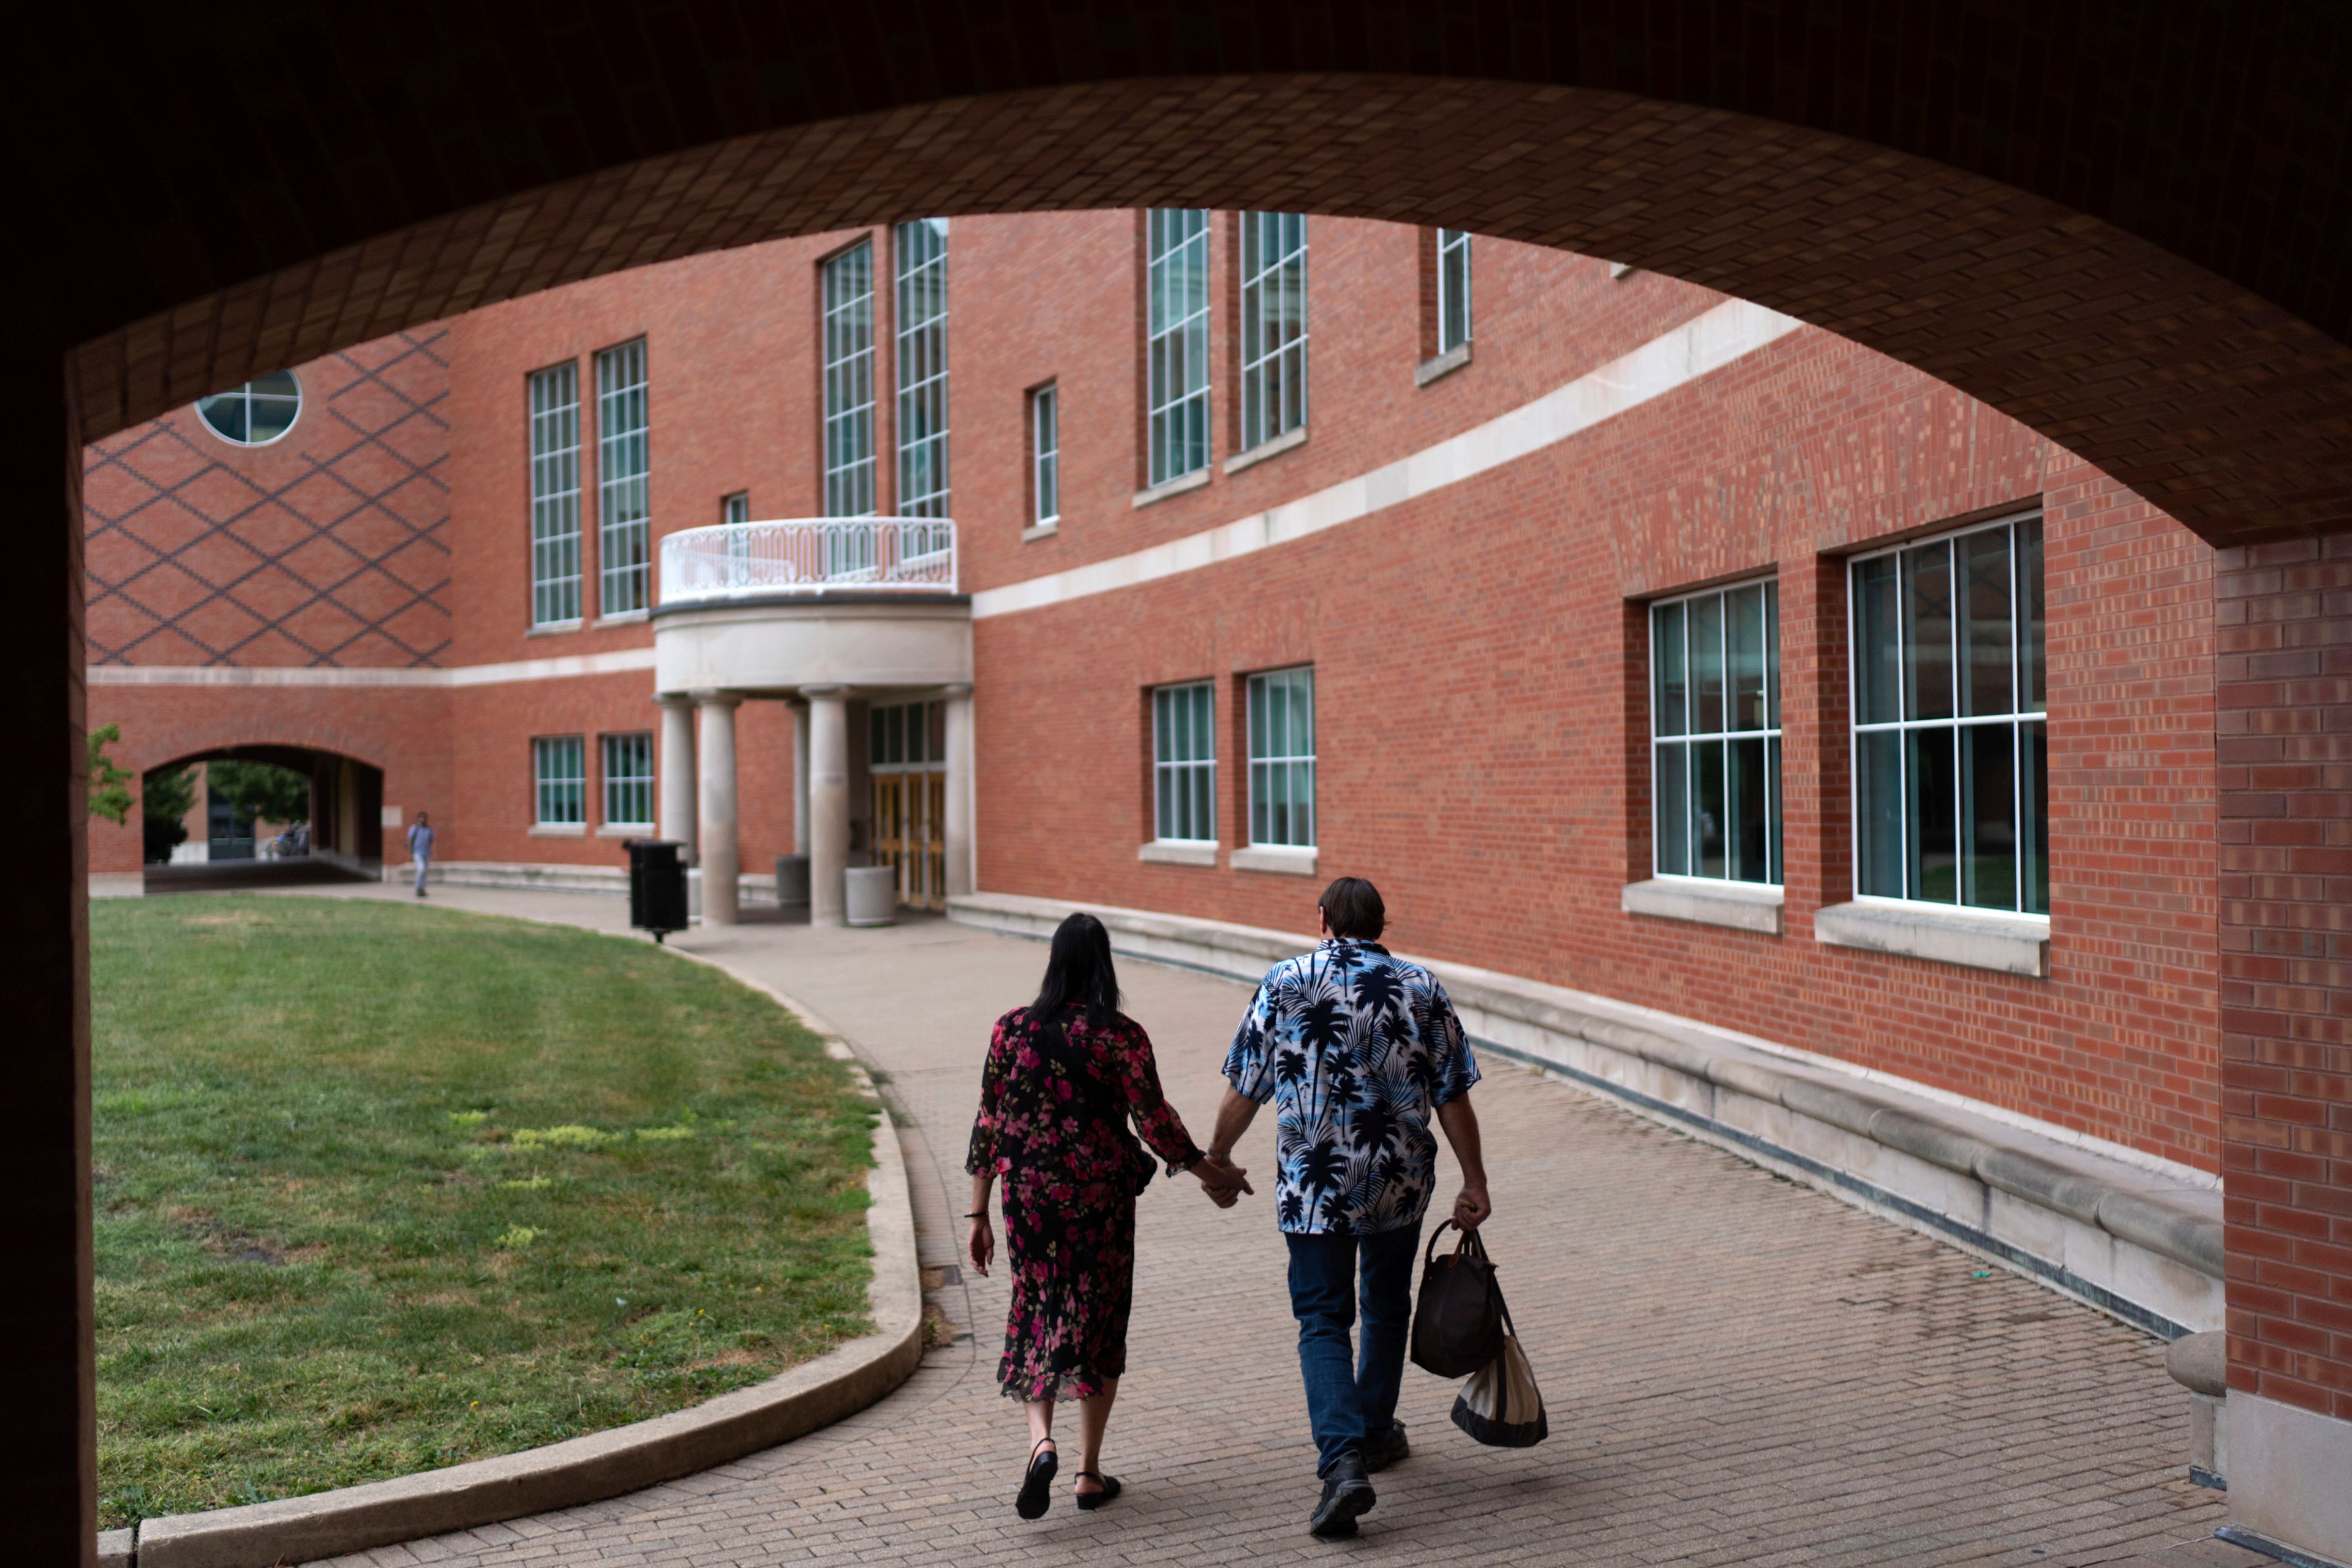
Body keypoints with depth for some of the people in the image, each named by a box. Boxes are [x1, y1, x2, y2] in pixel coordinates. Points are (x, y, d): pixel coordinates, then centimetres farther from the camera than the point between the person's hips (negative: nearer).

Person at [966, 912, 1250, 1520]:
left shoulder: (1012, 1029, -2)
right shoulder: (1121, 1036, -10)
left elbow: (989, 1124, -1)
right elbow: (1155, 1121, -8)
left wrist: (979, 1213, 6)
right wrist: (1204, 1168, 8)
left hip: (1029, 1195, 2)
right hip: (1101, 1197, -2)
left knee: (1035, 1312, 16)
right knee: (1097, 1322, 11)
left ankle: (1041, 1441, -7)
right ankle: (1090, 1473, 16)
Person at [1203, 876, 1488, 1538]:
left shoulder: (1285, 983, -5)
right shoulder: (1422, 988, -1)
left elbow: (1243, 1090, -3)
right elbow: (1453, 1098, 0)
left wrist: (1216, 1158, 12)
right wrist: (1474, 1183, 7)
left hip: (1313, 1187, -2)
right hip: (1400, 1184, 2)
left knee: (1323, 1320, 2)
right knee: (1387, 1308, 21)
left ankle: (1344, 1459, -14)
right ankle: (1375, 1433, 35)